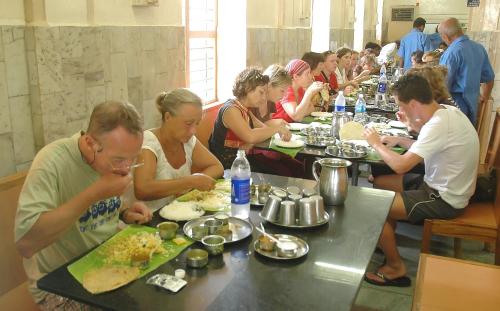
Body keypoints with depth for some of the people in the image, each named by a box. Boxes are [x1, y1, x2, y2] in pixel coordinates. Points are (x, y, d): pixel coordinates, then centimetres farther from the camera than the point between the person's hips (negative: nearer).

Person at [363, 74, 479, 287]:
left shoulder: (439, 125, -29)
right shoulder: (445, 111, -1)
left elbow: (401, 165, -31)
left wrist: (376, 143, -15)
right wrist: (411, 128, 1)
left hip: (444, 199, -9)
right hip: (442, 185, 10)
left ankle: (396, 268, 6)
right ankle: (387, 241, 27)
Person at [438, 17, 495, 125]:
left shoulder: (452, 52, -17)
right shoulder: (479, 47, 8)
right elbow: (489, 76, 17)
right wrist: (485, 96, 33)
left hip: (454, 104, -8)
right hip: (472, 103, 8)